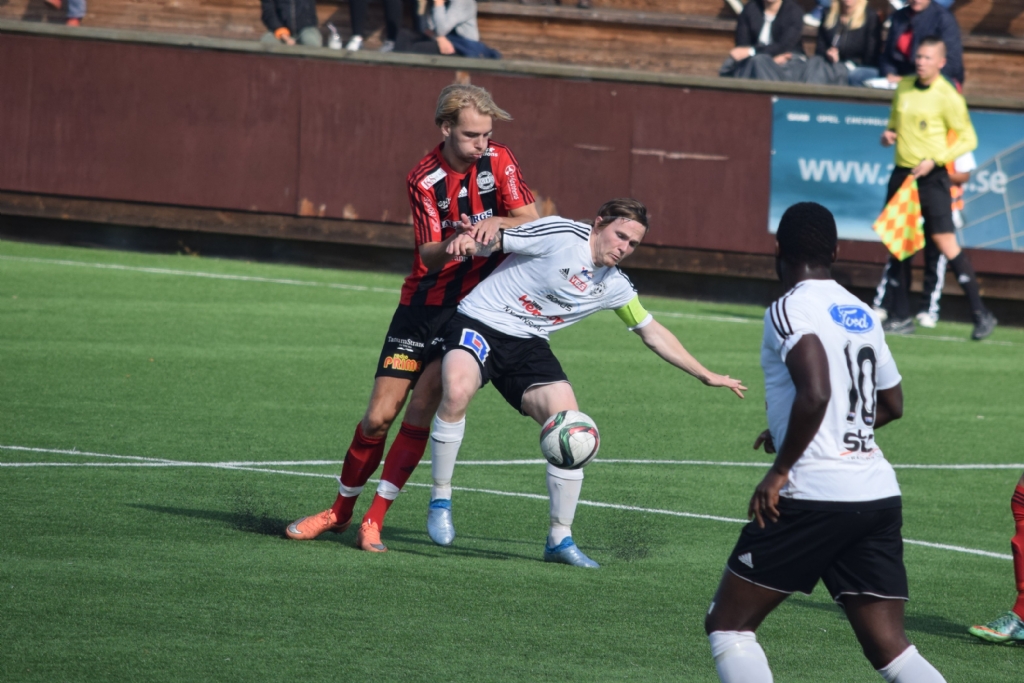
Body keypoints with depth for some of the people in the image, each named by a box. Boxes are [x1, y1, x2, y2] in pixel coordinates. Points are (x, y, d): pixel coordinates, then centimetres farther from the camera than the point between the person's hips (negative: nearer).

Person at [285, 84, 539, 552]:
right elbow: (428, 257, -18)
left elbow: (532, 220, -10)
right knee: (380, 414, -2)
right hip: (424, 303, 0)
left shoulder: (498, 161, -6)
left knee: (422, 408, -14)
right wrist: (454, 243, -42)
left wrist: (495, 224, -31)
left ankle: (375, 521, -5)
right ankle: (340, 511, 19)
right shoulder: (424, 179, -10)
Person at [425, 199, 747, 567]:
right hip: (478, 324, -6)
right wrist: (469, 240, -37)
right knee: (457, 392, -35)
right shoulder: (561, 235, -13)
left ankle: (560, 539, 6)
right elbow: (491, 239, -13)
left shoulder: (614, 285, 7)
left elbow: (652, 331, 20)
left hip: (528, 344, 6)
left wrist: (706, 375, 22)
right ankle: (440, 499, -16)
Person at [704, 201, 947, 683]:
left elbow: (815, 392, -24)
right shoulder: (860, 313, 16)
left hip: (815, 495, -7)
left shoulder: (790, 310, -8)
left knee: (728, 624, 7)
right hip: (879, 494, 7)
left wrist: (779, 471, -14)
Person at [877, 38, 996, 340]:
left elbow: (969, 139, -6)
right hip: (902, 173, 6)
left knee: (944, 241, -11)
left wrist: (935, 160, -15)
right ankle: (900, 317, 13)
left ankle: (981, 315, -6)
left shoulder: (948, 97, -9)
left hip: (931, 177, -6)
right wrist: (888, 134, 2)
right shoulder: (904, 87, 10)